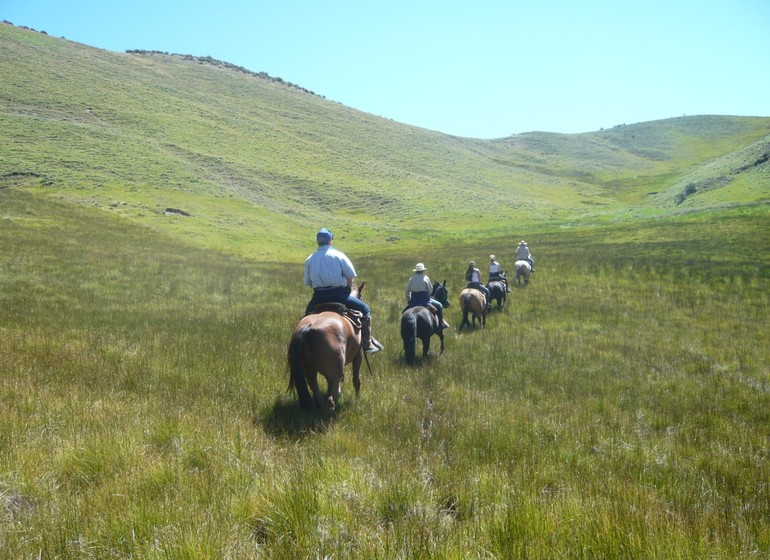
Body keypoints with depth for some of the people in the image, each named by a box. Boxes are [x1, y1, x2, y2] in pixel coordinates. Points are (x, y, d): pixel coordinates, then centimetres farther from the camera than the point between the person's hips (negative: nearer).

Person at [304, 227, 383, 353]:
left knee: (308, 313, 33)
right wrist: (348, 290, 15)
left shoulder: (309, 259, 8)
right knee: (364, 309, 9)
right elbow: (350, 277, -2)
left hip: (318, 296, 4)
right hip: (338, 294, -4)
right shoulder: (338, 255, -1)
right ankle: (367, 343, 4)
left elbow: (308, 283, 11)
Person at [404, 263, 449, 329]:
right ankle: (441, 323, 12)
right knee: (439, 305, 13)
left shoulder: (411, 279, 4)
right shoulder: (425, 278, -7)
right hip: (424, 300, -4)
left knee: (407, 309, 34)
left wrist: (409, 301, 20)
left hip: (413, 302, 4)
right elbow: (430, 291, -2)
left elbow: (406, 293, 7)